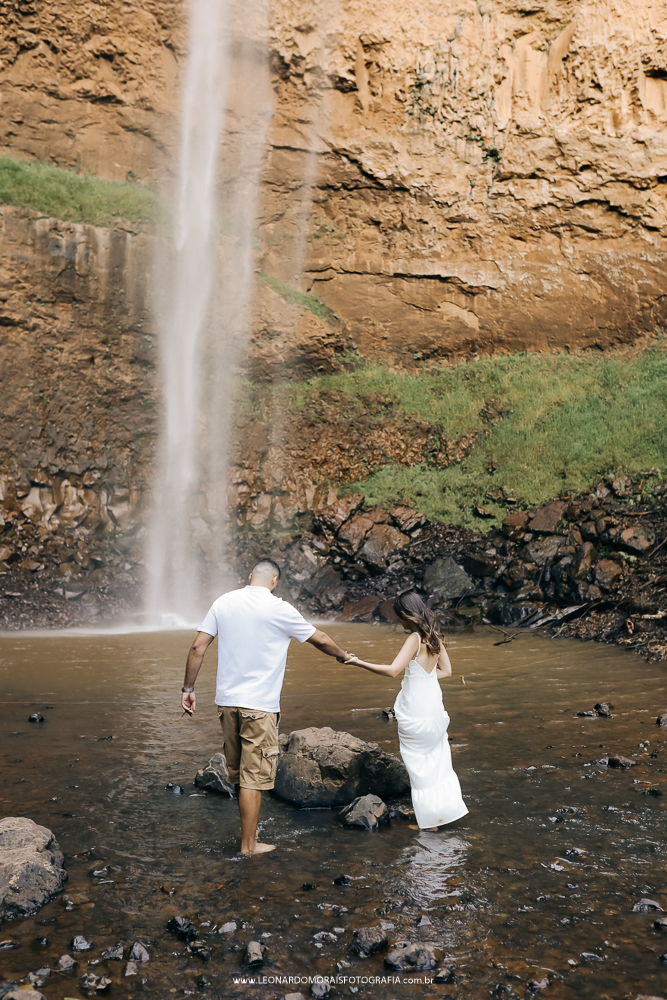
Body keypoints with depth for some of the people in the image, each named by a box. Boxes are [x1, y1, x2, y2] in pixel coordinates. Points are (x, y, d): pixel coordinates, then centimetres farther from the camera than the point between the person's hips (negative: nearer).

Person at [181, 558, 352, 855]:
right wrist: (343, 655, 21)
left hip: (226, 701, 5)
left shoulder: (223, 603, 3)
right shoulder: (279, 609, -9)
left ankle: (247, 828, 34)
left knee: (237, 772, 18)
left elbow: (197, 647, 1)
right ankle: (248, 844, 11)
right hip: (259, 705, -5)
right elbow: (320, 640, 3)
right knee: (253, 776, 3)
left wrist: (188, 688, 8)